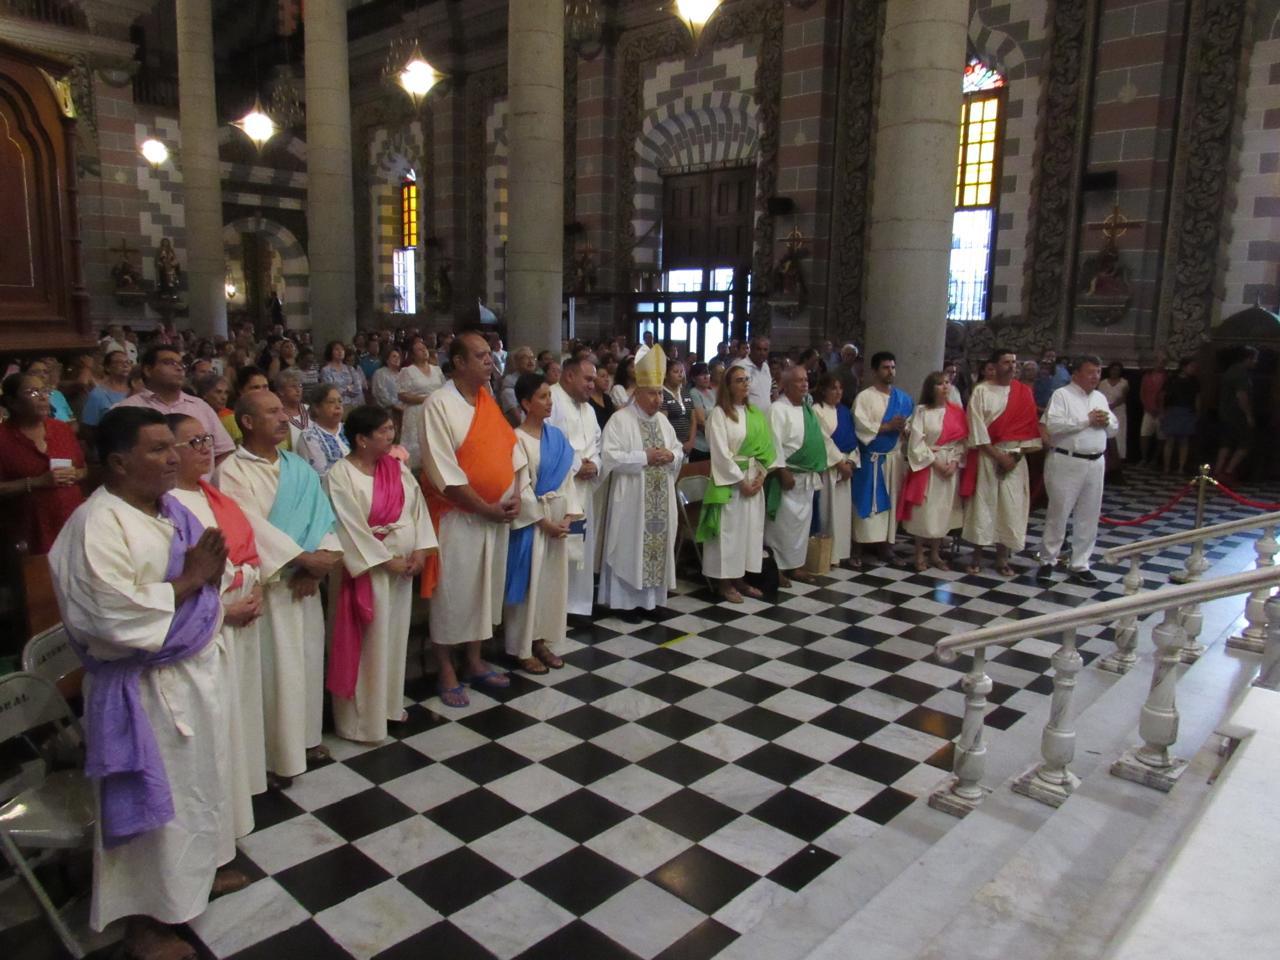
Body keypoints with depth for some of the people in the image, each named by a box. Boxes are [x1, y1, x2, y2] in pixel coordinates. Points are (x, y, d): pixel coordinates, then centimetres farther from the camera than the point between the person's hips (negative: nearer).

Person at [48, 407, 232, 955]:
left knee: (198, 781, 23)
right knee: (156, 799, 7)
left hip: (196, 668, 8)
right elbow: (115, 616, -29)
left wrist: (211, 569, -9)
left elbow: (203, 573, 13)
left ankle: (199, 870, 45)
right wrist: (188, 580, -21)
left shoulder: (171, 508, 3)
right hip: (146, 686, -8)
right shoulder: (98, 524, -21)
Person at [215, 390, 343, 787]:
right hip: (265, 582, -6)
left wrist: (320, 560, -14)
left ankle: (305, 736, 29)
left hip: (305, 579, 6)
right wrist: (305, 557, -20)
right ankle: (275, 752, 13)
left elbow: (322, 516, 2)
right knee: (274, 666, 0)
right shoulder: (232, 471, -10)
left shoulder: (299, 467, 9)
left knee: (308, 658, 13)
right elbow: (254, 526, -19)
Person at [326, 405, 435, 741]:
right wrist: (387, 561, -16)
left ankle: (389, 703, 31)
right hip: (367, 567, -6)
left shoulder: (396, 467, 6)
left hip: (402, 565, 6)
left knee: (394, 636, 15)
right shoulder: (340, 475, -14)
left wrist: (420, 550, -6)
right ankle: (361, 718, 14)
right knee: (367, 643, 1)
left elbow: (417, 506, 5)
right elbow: (351, 529, -17)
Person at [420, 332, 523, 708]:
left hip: (498, 514, 7)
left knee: (484, 589, 15)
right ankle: (447, 673, 17)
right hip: (458, 515, -7)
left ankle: (474, 663, 30)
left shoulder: (489, 400, 7)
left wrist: (514, 495, -2)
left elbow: (510, 447, 11)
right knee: (452, 594, 3)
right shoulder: (439, 404, -14)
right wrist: (486, 508, -16)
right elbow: (445, 472, -19)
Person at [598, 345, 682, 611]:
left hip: (660, 500, 7)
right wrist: (645, 457, -21)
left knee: (656, 544, 10)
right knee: (629, 547, -2)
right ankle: (624, 597, 7)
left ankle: (649, 595, 20)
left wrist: (671, 456, -6)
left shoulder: (663, 420, 12)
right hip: (631, 500, -6)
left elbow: (678, 450, 18)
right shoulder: (620, 420, -9)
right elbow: (610, 456, -18)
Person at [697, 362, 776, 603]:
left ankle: (740, 578, 18)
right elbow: (721, 452, -14)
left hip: (754, 479, 7)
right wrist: (740, 481, -15)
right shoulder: (719, 413, -9)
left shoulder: (754, 413, 11)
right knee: (729, 529, -2)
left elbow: (764, 446, 10)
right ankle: (726, 582, 6)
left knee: (750, 527, 9)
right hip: (729, 480, -6)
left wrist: (760, 475, -4)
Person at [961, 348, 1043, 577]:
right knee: (982, 504, 2)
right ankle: (977, 554, 12)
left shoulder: (1023, 393, 5)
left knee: (1011, 506, 2)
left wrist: (1017, 454, -9)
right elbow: (977, 429, -8)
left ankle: (1002, 557, 10)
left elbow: (1028, 426, 3)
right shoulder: (981, 391, -4)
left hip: (1014, 456, 3)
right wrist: (998, 455, -12)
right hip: (986, 456, -2)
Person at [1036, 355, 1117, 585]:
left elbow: (1114, 429, 18)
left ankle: (1080, 565, 20)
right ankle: (1047, 561, 14)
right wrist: (1087, 421, -17)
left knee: (1089, 516, 10)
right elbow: (1053, 425, -21)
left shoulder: (1100, 397, 15)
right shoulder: (1062, 395, -6)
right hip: (1067, 462, -6)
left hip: (1095, 463, 7)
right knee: (1058, 514, 1)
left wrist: (1106, 421, -5)